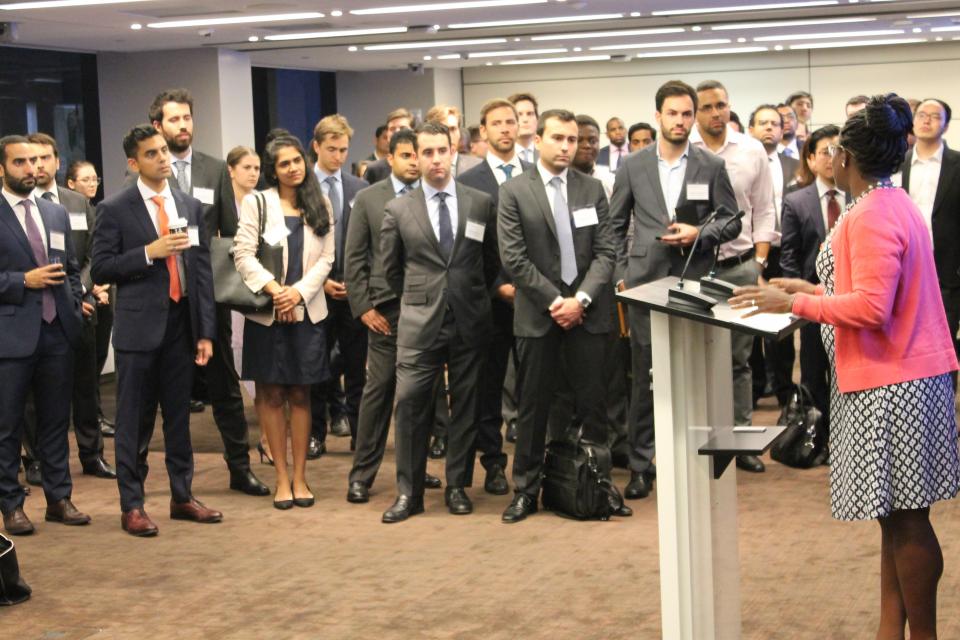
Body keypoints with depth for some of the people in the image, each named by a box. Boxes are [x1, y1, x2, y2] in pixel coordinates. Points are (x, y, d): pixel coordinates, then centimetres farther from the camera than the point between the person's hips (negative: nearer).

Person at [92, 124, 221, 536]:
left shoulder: (190, 207, 9)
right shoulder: (115, 209, -3)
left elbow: (202, 271, 8)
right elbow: (101, 270, -7)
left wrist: (206, 331, 4)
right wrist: (149, 252, -17)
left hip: (181, 324, 4)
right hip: (139, 327, -4)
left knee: (179, 416, 12)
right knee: (134, 421, 2)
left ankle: (182, 497, 22)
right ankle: (131, 505, 9)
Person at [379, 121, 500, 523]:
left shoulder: (481, 203, 4)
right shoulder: (398, 210, 3)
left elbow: (492, 260, 14)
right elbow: (390, 267, 12)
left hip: (469, 321, 1)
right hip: (419, 323, -1)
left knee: (465, 405, 6)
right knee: (410, 404, -5)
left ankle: (457, 486, 17)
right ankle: (408, 491, 3)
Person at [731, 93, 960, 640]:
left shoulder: (870, 216, -17)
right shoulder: (894, 204, 15)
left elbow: (871, 307, -23)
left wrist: (794, 303, -16)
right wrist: (814, 289, 15)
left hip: (891, 385, -11)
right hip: (899, 376, 11)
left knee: (905, 518, -2)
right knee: (899, 516, 12)